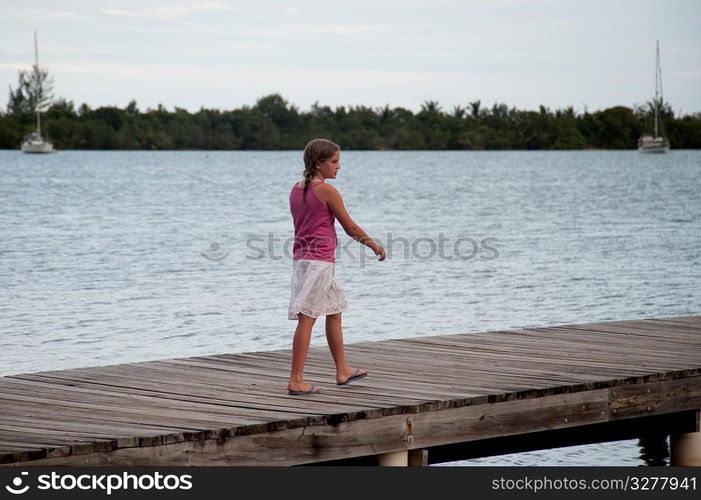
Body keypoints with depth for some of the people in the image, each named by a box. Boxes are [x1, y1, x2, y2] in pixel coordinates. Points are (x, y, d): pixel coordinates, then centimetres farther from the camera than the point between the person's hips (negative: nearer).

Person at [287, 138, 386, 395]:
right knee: (307, 318, -8)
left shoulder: (296, 190, 11)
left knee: (334, 311, 21)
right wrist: (375, 245, 7)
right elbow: (350, 227, -7)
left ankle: (343, 370, 30)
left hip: (301, 258, 9)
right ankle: (296, 380, -9)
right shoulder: (327, 190, -12)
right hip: (319, 260, -9)